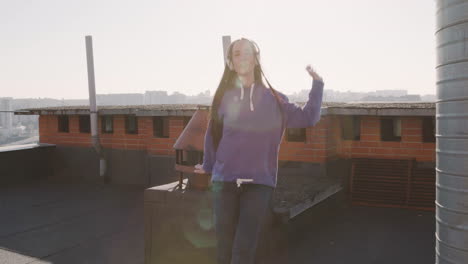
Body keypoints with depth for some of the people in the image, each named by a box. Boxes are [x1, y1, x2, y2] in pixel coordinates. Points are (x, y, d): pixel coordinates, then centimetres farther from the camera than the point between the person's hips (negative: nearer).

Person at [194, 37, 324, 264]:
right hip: (224, 182, 1)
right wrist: (208, 166, 22)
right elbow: (212, 135, 13)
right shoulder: (224, 97, 5)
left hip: (260, 184, -1)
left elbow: (308, 118, 4)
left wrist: (317, 84, 0)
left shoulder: (274, 99, 5)